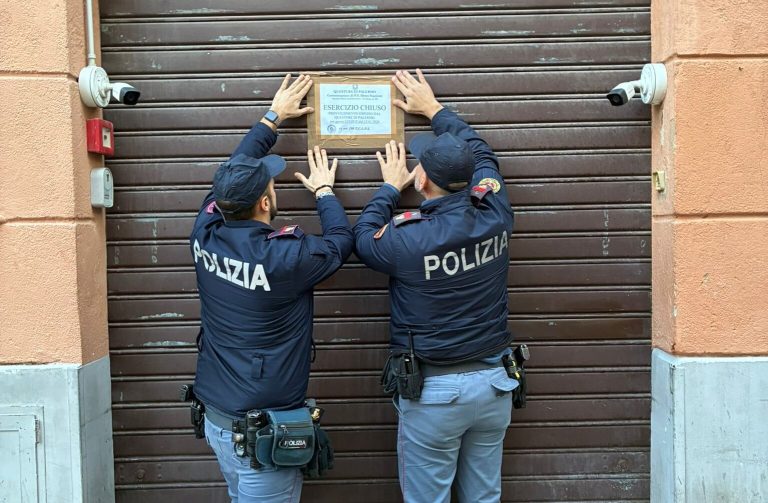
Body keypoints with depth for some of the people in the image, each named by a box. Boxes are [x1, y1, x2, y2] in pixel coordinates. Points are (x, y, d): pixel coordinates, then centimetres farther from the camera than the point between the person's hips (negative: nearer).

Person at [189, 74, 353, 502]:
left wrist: (274, 117, 21)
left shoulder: (206, 235, -7)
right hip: (263, 430, -7)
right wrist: (324, 190, 14)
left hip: (215, 416, 7)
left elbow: (235, 170, 11)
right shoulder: (285, 257, -23)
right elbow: (342, 241, -3)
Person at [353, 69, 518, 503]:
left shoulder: (407, 239, -20)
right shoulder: (495, 215, -7)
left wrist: (390, 187, 16)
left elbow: (364, 238, 4)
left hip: (433, 391, -5)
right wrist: (433, 107, 24)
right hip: (493, 384, 5)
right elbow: (479, 151, 13)